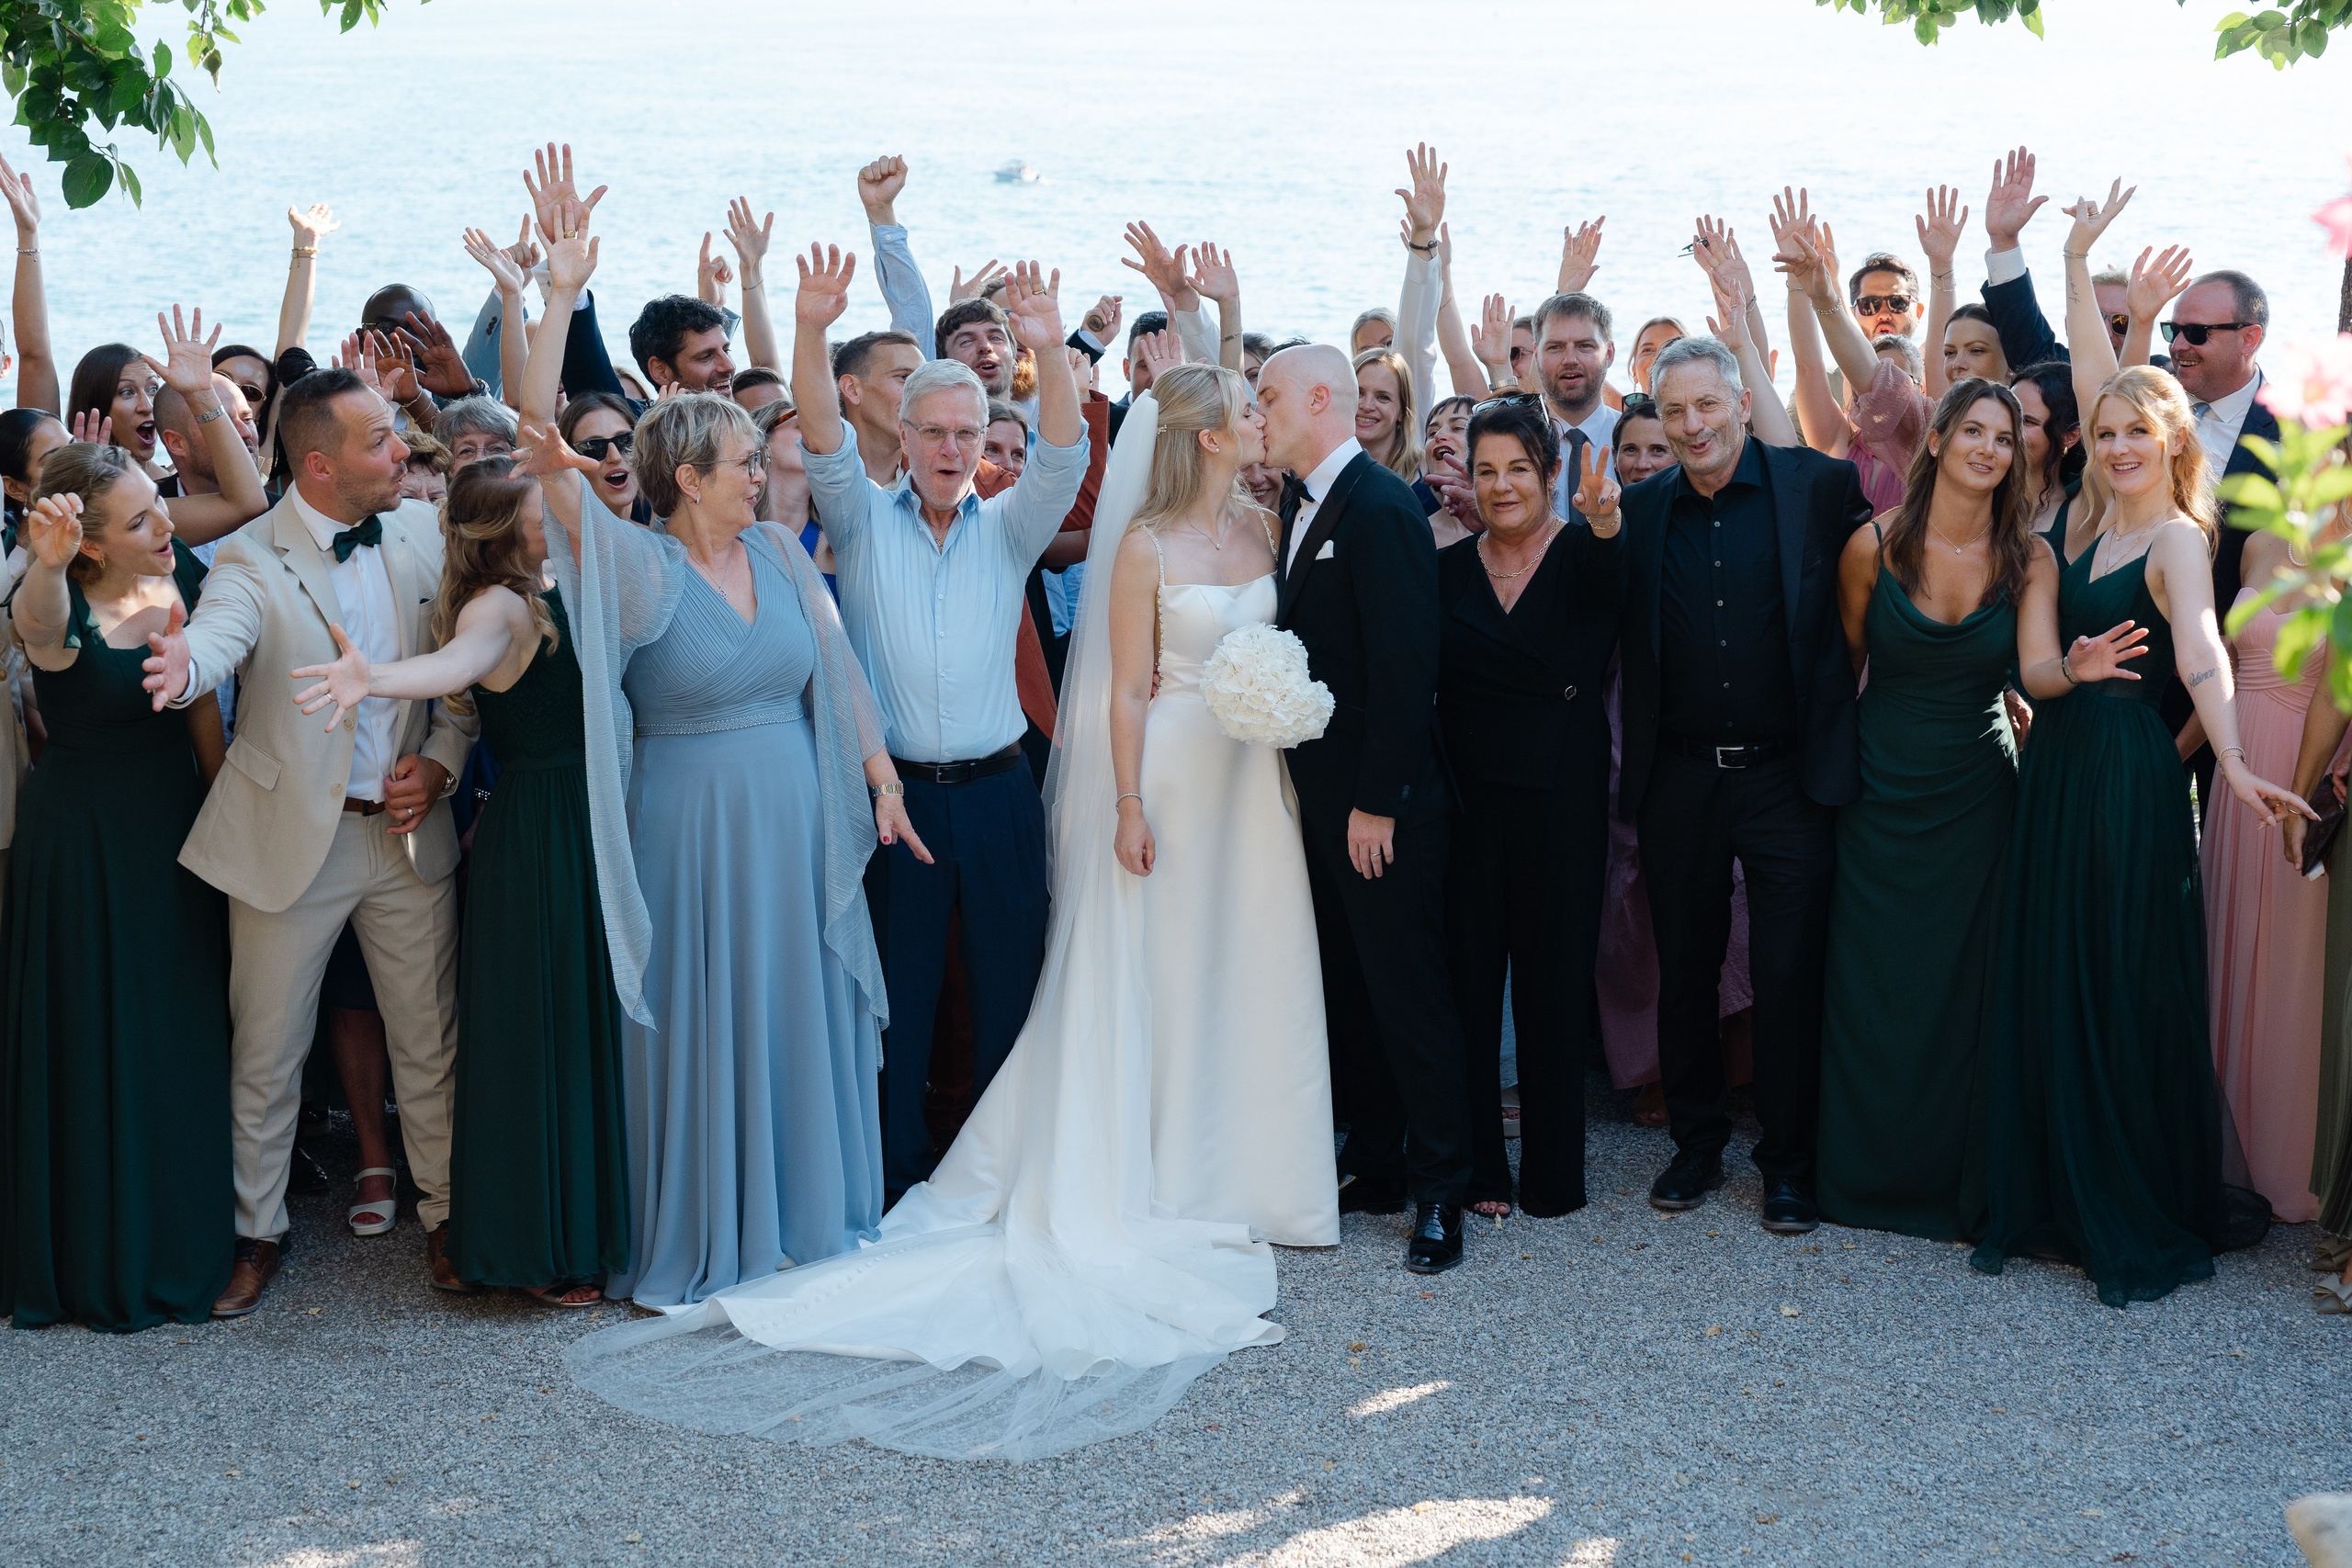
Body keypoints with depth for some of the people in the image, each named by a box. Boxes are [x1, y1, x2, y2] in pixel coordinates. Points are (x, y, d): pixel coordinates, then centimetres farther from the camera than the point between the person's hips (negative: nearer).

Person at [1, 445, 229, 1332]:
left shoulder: (182, 583, -3)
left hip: (178, 825, 6)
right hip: (83, 849, -5)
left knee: (185, 1034, 15)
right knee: (93, 1048, 5)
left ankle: (183, 1239, 34)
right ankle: (98, 1257, 22)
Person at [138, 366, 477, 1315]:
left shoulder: (425, 533, 0)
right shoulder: (252, 558, -14)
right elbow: (219, 631, -34)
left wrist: (441, 761, -7)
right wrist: (185, 665, -57)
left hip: (409, 829, 3)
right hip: (290, 836, -3)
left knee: (430, 1041, 12)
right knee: (266, 1052, 8)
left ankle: (445, 1212, 30)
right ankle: (258, 1231, 26)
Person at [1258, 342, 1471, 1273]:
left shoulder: (1382, 510, -16)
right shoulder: (1301, 504, 11)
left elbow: (1405, 670, -20)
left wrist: (1377, 801, -19)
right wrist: (1310, 786, 6)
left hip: (1381, 804, -9)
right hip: (1324, 795, 9)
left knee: (1406, 990, -1)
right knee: (1347, 987, 14)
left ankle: (1440, 1192, 9)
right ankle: (1376, 1166, 24)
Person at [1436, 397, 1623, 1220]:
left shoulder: (1584, 552, -3)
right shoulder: (1449, 569, 6)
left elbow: (1607, 586, -28)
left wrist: (1606, 522, -50)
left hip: (1562, 802, -2)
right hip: (1467, 797, 2)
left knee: (1554, 981, 6)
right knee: (1468, 976, 5)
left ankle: (1554, 1172, 17)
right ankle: (1477, 1167, 16)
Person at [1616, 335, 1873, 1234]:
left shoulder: (1816, 486, -3)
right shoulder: (1641, 509, 5)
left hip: (1787, 778, -3)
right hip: (1679, 781, 3)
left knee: (1790, 976, 4)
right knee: (1684, 973, 13)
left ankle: (1789, 1161, 17)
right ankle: (1697, 1144, 28)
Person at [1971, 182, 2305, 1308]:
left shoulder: (2175, 536, -13)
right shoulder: (2103, 512, 7)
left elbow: (2199, 646, -31)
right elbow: (2091, 369, 13)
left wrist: (2233, 761, -45)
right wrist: (2078, 260, 14)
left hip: (2128, 771, -8)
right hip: (2058, 762, 8)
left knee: (2131, 995, -2)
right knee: (2046, 988, 9)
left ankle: (2151, 1225, 8)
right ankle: (2052, 1202, 19)